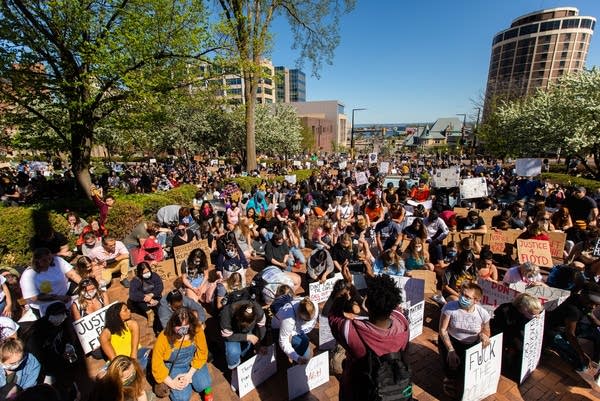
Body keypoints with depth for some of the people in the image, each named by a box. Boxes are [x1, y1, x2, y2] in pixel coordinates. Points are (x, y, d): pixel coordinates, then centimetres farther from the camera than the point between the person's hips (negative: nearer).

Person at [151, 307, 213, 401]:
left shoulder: (197, 330, -24)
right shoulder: (163, 338, -27)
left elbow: (202, 354, -12)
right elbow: (157, 364, -14)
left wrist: (189, 374, -18)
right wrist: (171, 383, -16)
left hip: (193, 361, 1)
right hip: (174, 366, 0)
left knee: (203, 385, -19)